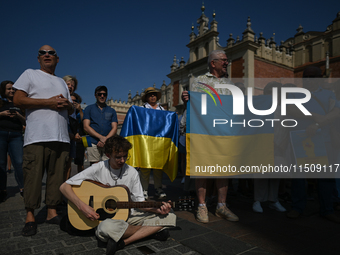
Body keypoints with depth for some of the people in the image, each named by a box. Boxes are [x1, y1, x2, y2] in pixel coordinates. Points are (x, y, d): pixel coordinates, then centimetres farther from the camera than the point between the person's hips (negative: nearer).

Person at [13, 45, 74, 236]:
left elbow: (71, 110, 24)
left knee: (57, 176, 5)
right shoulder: (30, 74, 11)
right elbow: (18, 99, -3)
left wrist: (67, 104, -1)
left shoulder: (62, 82, 26)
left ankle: (52, 212, 15)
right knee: (34, 176, -4)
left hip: (61, 137, 5)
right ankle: (30, 216, 8)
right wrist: (49, 101, -10)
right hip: (38, 137, -4)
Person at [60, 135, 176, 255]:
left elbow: (139, 202, 2)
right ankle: (149, 230, -15)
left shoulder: (132, 173, 0)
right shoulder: (97, 169, -9)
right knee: (107, 227, -43)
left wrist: (157, 210, -17)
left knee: (169, 216, -14)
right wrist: (83, 206, -23)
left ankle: (123, 242, -22)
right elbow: (64, 186, -9)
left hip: (128, 215, 4)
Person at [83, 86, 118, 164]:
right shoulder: (89, 109, 14)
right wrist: (101, 137, -10)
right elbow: (86, 127, 2)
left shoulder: (112, 111, 18)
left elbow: (114, 128, 9)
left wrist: (105, 139, -9)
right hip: (93, 143, -1)